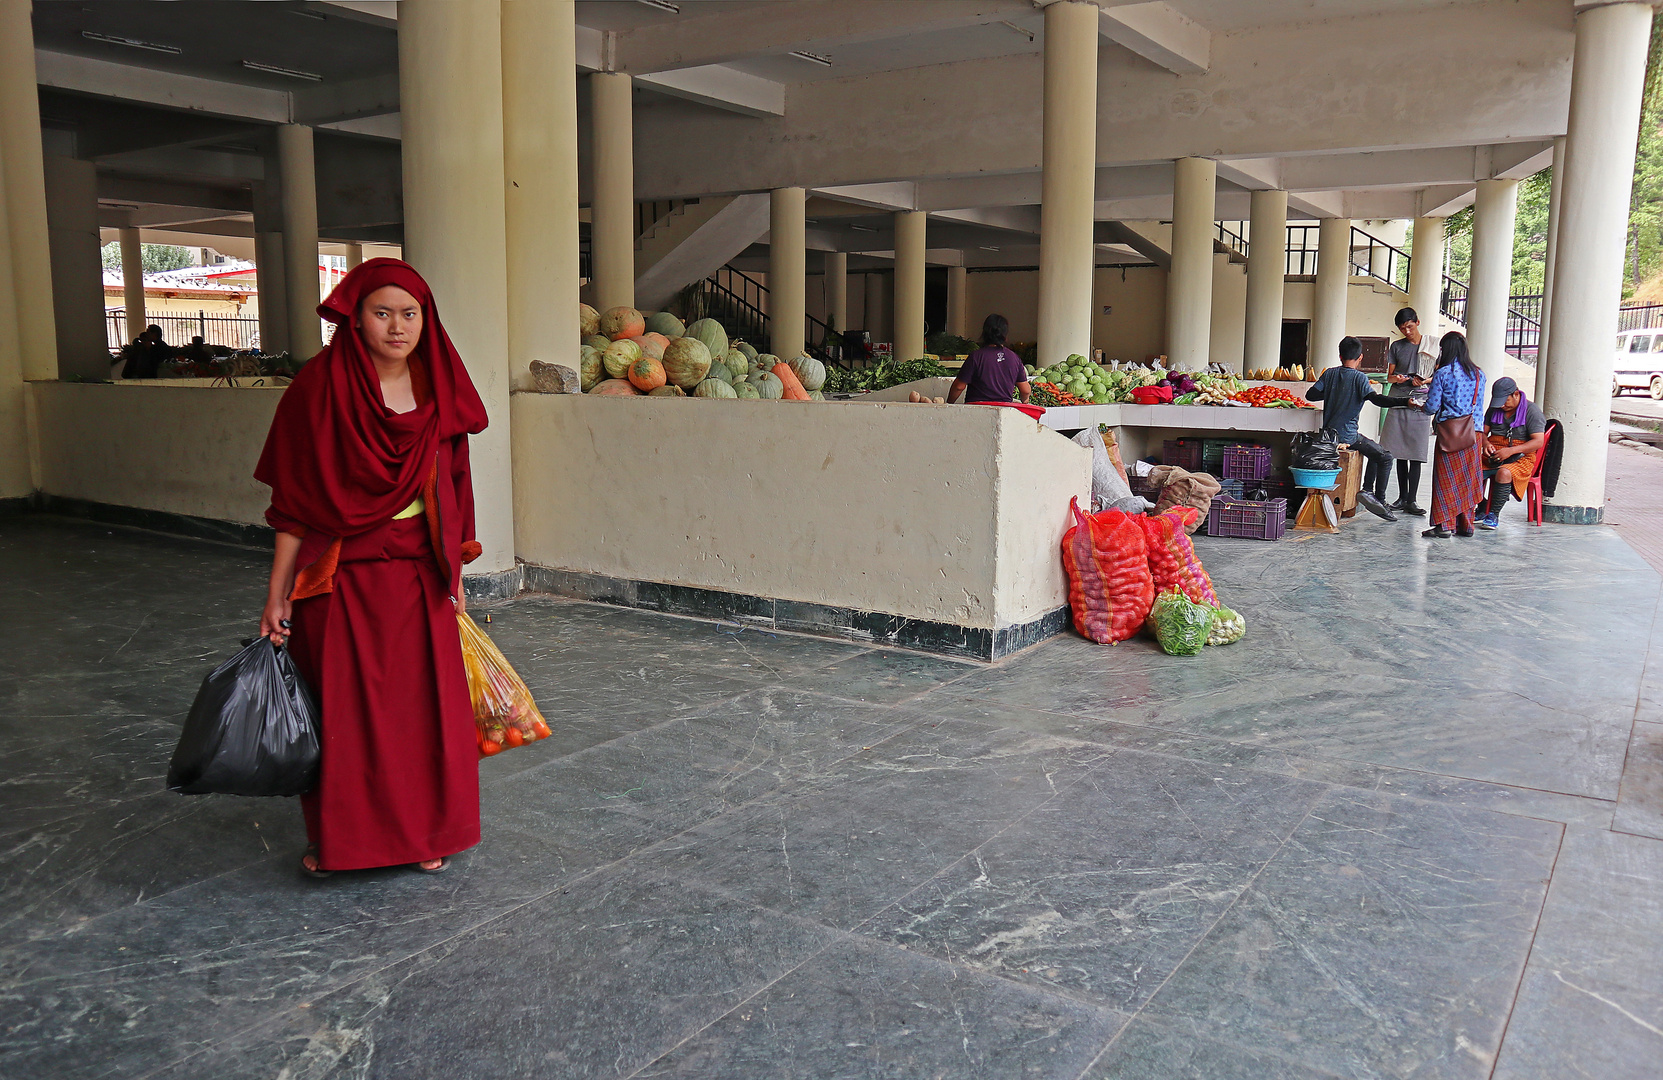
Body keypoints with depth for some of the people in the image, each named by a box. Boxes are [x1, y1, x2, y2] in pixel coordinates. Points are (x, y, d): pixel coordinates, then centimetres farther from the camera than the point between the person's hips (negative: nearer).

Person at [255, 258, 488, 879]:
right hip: (342, 577, -3)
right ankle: (334, 834, 28)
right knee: (341, 706, 8)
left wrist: (452, 578, 10)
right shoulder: (321, 389, -8)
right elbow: (294, 504, -7)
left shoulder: (437, 395, 3)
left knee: (426, 705, 8)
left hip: (418, 577, 3)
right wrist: (278, 594, -8)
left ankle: (426, 831, 27)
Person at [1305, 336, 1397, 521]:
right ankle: (1379, 501, -3)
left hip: (1328, 434, 7)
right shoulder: (1359, 377, -10)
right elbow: (1375, 399, -23)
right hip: (1347, 436, -7)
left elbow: (1310, 394, 3)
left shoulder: (1330, 374, 5)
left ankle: (1367, 490, 14)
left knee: (1375, 451, 26)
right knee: (1385, 457, 3)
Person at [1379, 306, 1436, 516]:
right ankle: (1402, 497, 14)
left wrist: (1426, 381, -12)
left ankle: (1411, 501, -4)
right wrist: (1395, 378, -10)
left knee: (1416, 455, -6)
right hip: (1398, 401, 2)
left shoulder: (1433, 346, 7)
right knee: (1400, 453, 5)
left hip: (1420, 403, -2)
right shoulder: (1397, 346, 12)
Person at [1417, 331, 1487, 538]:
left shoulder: (1442, 374, -7)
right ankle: (1465, 524, 17)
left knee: (1446, 477, 0)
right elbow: (1478, 405, 15)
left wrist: (1422, 408, 15)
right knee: (1468, 477, 12)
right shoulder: (1478, 374, 8)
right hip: (1473, 431, 5)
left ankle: (1444, 524, -2)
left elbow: (1432, 407, -8)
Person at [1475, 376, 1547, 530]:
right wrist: (1486, 443, -8)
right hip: (1493, 455, 5)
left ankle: (1494, 515, -25)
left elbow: (1538, 442, -11)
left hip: (1520, 458, -5)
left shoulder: (1532, 410, -4)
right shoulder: (1495, 408, 13)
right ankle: (1482, 510, -8)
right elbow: (1483, 432, 17)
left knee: (1504, 473, -38)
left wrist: (1511, 450, -23)